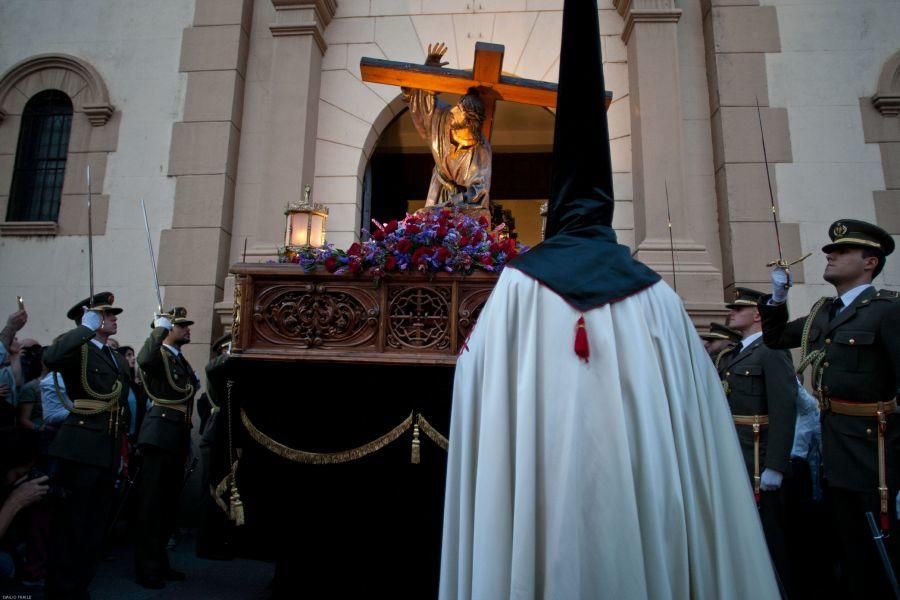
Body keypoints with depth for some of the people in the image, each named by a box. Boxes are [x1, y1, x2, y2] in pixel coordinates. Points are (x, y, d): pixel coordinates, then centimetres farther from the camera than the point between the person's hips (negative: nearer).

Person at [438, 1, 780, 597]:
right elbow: (695, 423, 4)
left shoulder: (517, 285, -4)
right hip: (648, 499, 2)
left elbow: (475, 383, -3)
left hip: (541, 500, -1)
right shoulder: (660, 297, 1)